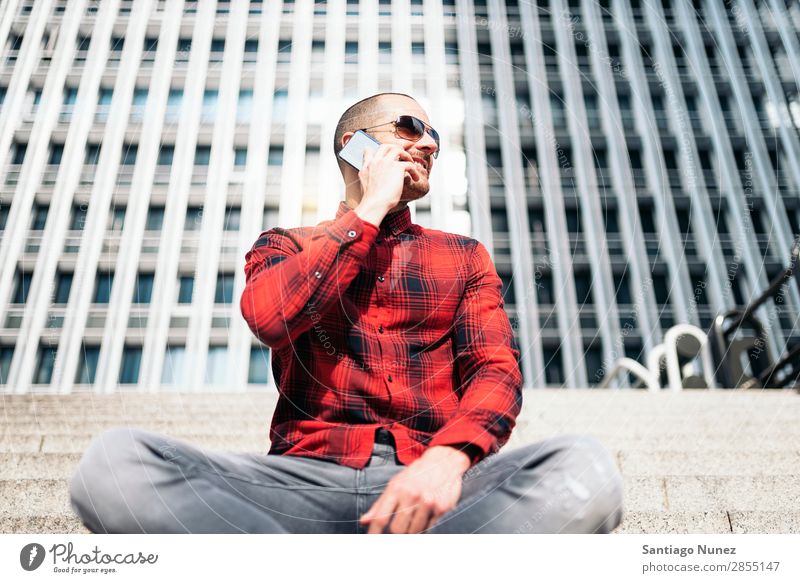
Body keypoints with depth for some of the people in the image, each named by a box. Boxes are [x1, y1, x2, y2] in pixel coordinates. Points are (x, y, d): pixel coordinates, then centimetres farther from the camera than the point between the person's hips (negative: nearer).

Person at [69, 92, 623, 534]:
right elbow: (269, 317, -8)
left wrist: (449, 455, -20)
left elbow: (495, 370, 4)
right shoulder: (287, 246, 17)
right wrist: (371, 210, 2)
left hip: (428, 482, 1)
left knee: (585, 469, -31)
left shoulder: (464, 256, 19)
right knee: (112, 460, -28)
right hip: (305, 476, 0)